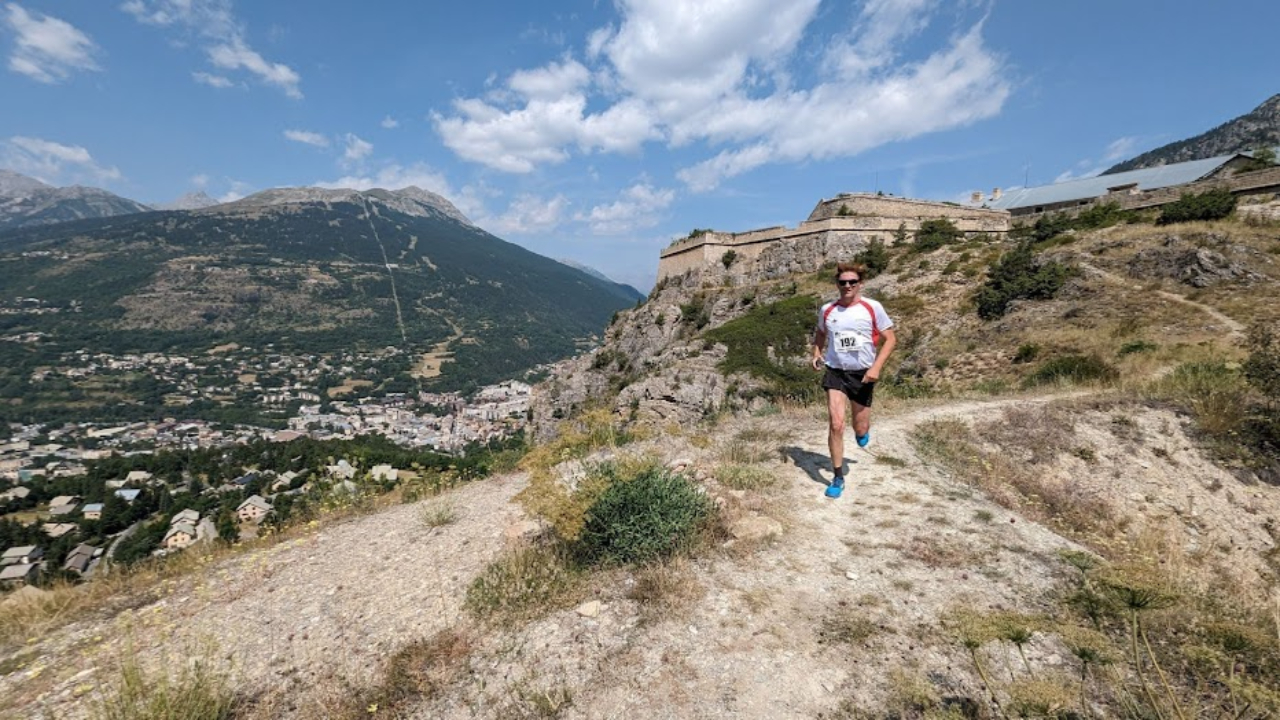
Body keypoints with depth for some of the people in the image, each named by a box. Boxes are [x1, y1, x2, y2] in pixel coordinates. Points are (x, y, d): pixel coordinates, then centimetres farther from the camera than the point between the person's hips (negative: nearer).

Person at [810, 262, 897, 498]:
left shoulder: (873, 308, -7)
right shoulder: (827, 310, 0)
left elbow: (890, 339, -2)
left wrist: (877, 366, -15)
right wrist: (817, 353, 2)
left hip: (863, 374, 0)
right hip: (835, 372, 1)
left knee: (860, 430, 9)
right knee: (835, 425, -11)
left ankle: (863, 431, 51)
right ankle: (838, 478, 4)